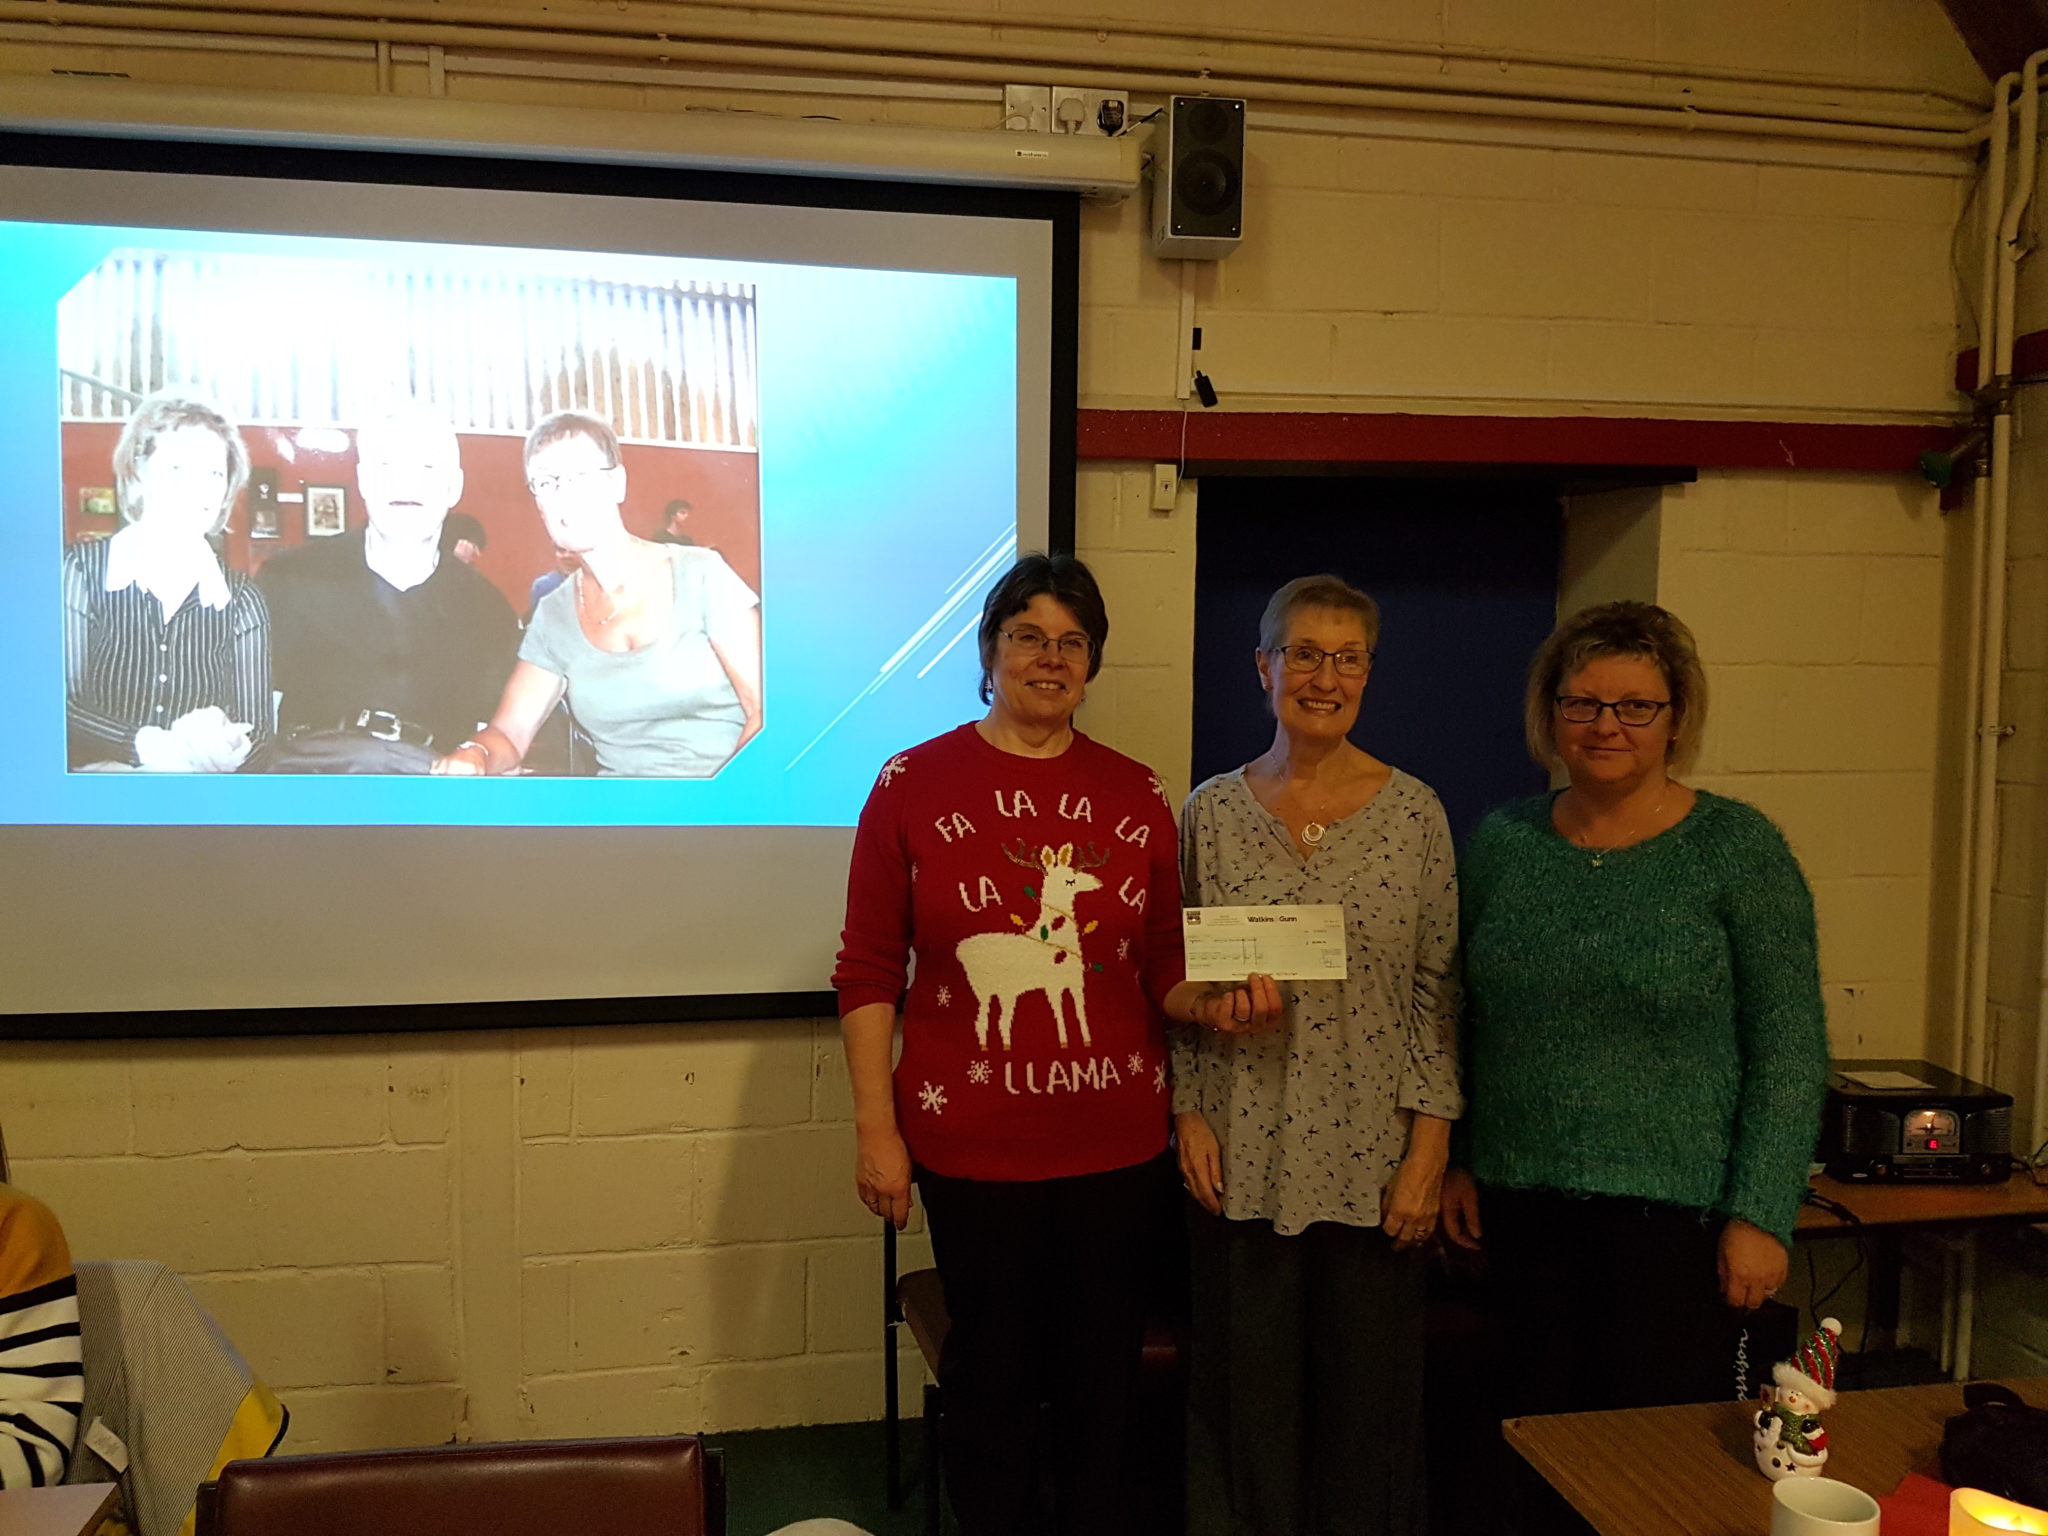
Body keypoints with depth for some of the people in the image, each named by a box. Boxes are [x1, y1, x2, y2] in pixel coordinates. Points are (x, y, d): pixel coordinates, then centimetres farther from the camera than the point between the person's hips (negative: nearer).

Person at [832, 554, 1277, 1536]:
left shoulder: (1135, 795, 4)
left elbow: (1163, 970, 9)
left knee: (1103, 1379, 14)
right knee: (990, 1378, 12)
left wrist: (1216, 1003, -12)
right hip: (972, 1148, -2)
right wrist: (875, 1128, -6)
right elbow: (869, 970, -2)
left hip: (1116, 1142, 2)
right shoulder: (913, 784, -3)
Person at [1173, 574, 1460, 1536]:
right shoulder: (1212, 810, 1)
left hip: (1373, 1158, 0)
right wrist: (1189, 1113, -2)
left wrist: (1430, 1144, -5)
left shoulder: (1414, 813, -2)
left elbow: (1437, 991, -1)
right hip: (1242, 1157, 1)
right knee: (1247, 1393, 12)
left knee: (1368, 1394, 12)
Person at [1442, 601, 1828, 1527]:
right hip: (1523, 1203, 4)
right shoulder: (1502, 844, 4)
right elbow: (1467, 1022, 11)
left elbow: (1788, 1049, -7)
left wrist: (1760, 1214, -11)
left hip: (1676, 1208, -3)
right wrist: (1458, 1162, 8)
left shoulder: (1737, 849, -6)